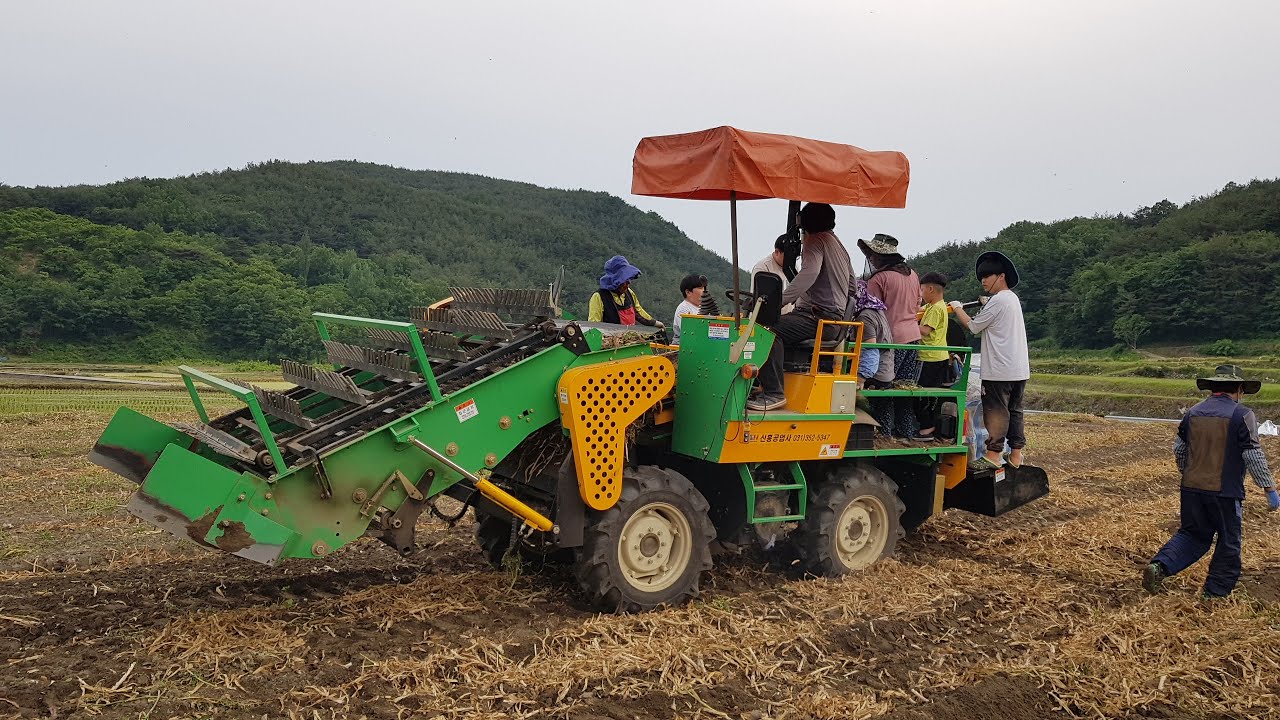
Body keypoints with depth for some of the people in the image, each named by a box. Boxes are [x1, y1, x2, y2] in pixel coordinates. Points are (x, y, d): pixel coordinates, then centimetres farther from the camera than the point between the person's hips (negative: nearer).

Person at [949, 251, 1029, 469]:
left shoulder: (998, 300, -14)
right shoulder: (1013, 298, 16)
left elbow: (973, 327, -9)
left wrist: (957, 308, 4)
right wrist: (986, 307, 11)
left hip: (999, 370, -9)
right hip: (1020, 369, 9)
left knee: (996, 411, -5)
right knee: (1014, 410, 11)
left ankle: (993, 455, -3)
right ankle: (1016, 455, 16)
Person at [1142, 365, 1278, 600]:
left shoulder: (1193, 413, 6)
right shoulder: (1242, 415, -9)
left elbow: (1179, 450, 12)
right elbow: (1254, 456, -12)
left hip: (1192, 488, 5)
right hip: (1225, 492, -4)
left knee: (1192, 534, 16)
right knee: (1228, 543, 12)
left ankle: (1159, 566, -5)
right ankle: (1215, 594, 19)